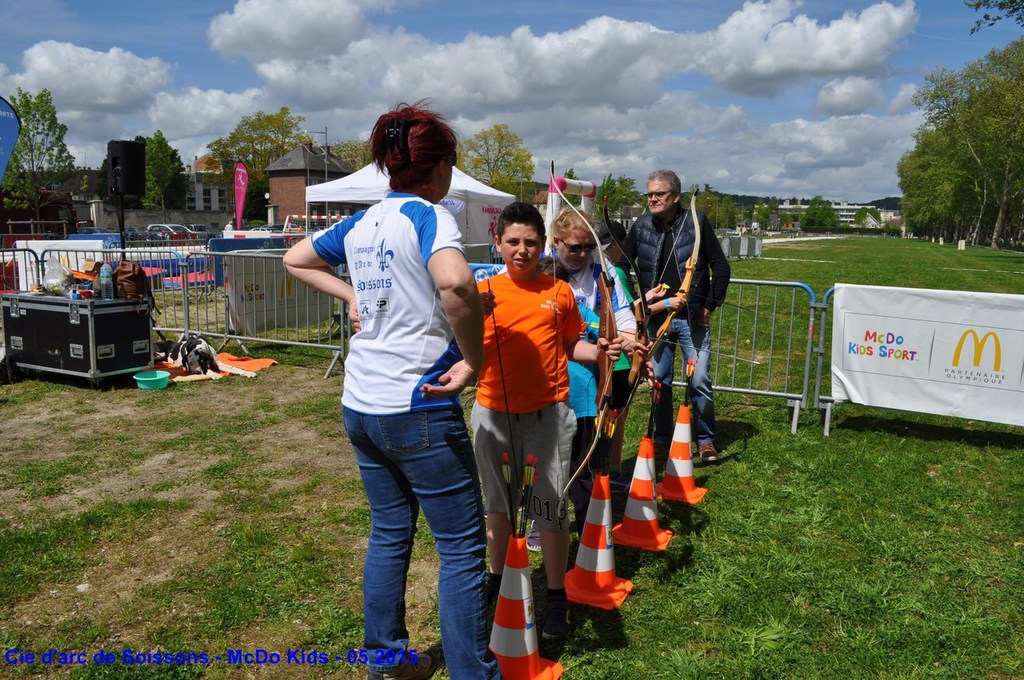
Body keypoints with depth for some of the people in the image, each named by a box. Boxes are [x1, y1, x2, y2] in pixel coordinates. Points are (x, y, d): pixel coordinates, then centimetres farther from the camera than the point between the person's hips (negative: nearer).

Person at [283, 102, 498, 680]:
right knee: (463, 547, 4)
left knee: (389, 533, 21)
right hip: (418, 409, -8)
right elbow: (454, 282, -34)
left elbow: (295, 259, 25)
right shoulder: (430, 215, -13)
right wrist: (474, 358, -21)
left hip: (360, 405, 8)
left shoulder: (362, 223, 9)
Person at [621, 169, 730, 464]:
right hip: (657, 317, 3)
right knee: (659, 380, 8)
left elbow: (721, 266, -1)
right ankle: (662, 440, 22)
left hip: (693, 318, -2)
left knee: (699, 381, -1)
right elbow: (622, 263, 10)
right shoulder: (642, 226, 2)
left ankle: (706, 441, 14)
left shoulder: (696, 223, -5)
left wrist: (711, 305, -3)